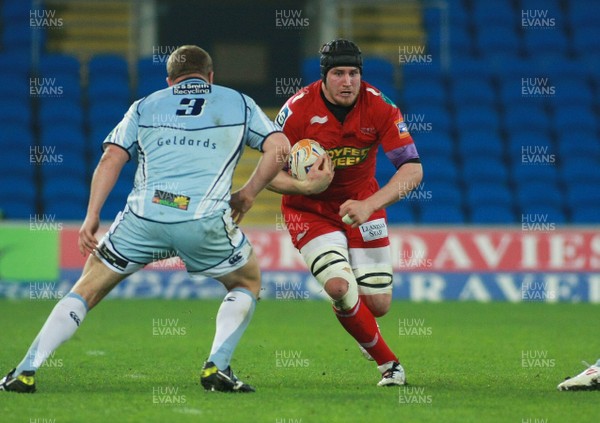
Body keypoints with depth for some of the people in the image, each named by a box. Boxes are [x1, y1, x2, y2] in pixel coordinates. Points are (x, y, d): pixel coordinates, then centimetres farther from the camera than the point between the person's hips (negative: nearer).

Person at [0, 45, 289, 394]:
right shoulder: (239, 103, 20)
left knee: (88, 289, 15)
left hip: (144, 214, 1)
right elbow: (280, 147, 9)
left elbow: (111, 158, 10)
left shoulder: (145, 106, 22)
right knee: (248, 283, 25)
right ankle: (217, 367, 6)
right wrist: (247, 194, 18)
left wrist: (92, 217, 8)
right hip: (205, 219, -1)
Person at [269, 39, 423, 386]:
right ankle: (388, 363, -2)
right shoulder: (299, 109, -19)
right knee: (339, 286, -25)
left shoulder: (378, 106, -17)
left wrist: (369, 205, -33)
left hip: (363, 203, 2)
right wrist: (306, 186, -35)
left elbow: (413, 170, -19)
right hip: (309, 210, -2)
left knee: (378, 305, -1)